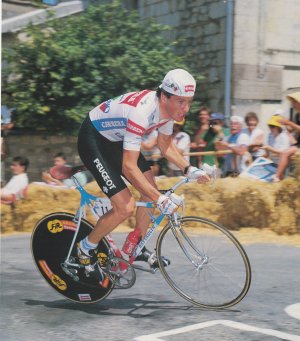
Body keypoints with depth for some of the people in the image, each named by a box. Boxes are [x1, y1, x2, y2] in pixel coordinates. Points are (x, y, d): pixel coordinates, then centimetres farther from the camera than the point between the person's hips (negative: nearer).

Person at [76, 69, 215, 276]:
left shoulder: (169, 107, -11)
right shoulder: (142, 112, -37)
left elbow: (166, 146, 6)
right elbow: (129, 167, -38)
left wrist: (190, 170, -8)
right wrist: (161, 199, -41)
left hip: (117, 139, 9)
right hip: (93, 140, -9)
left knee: (151, 191, 4)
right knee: (125, 207, -16)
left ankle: (135, 247, 23)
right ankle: (86, 248, 7)